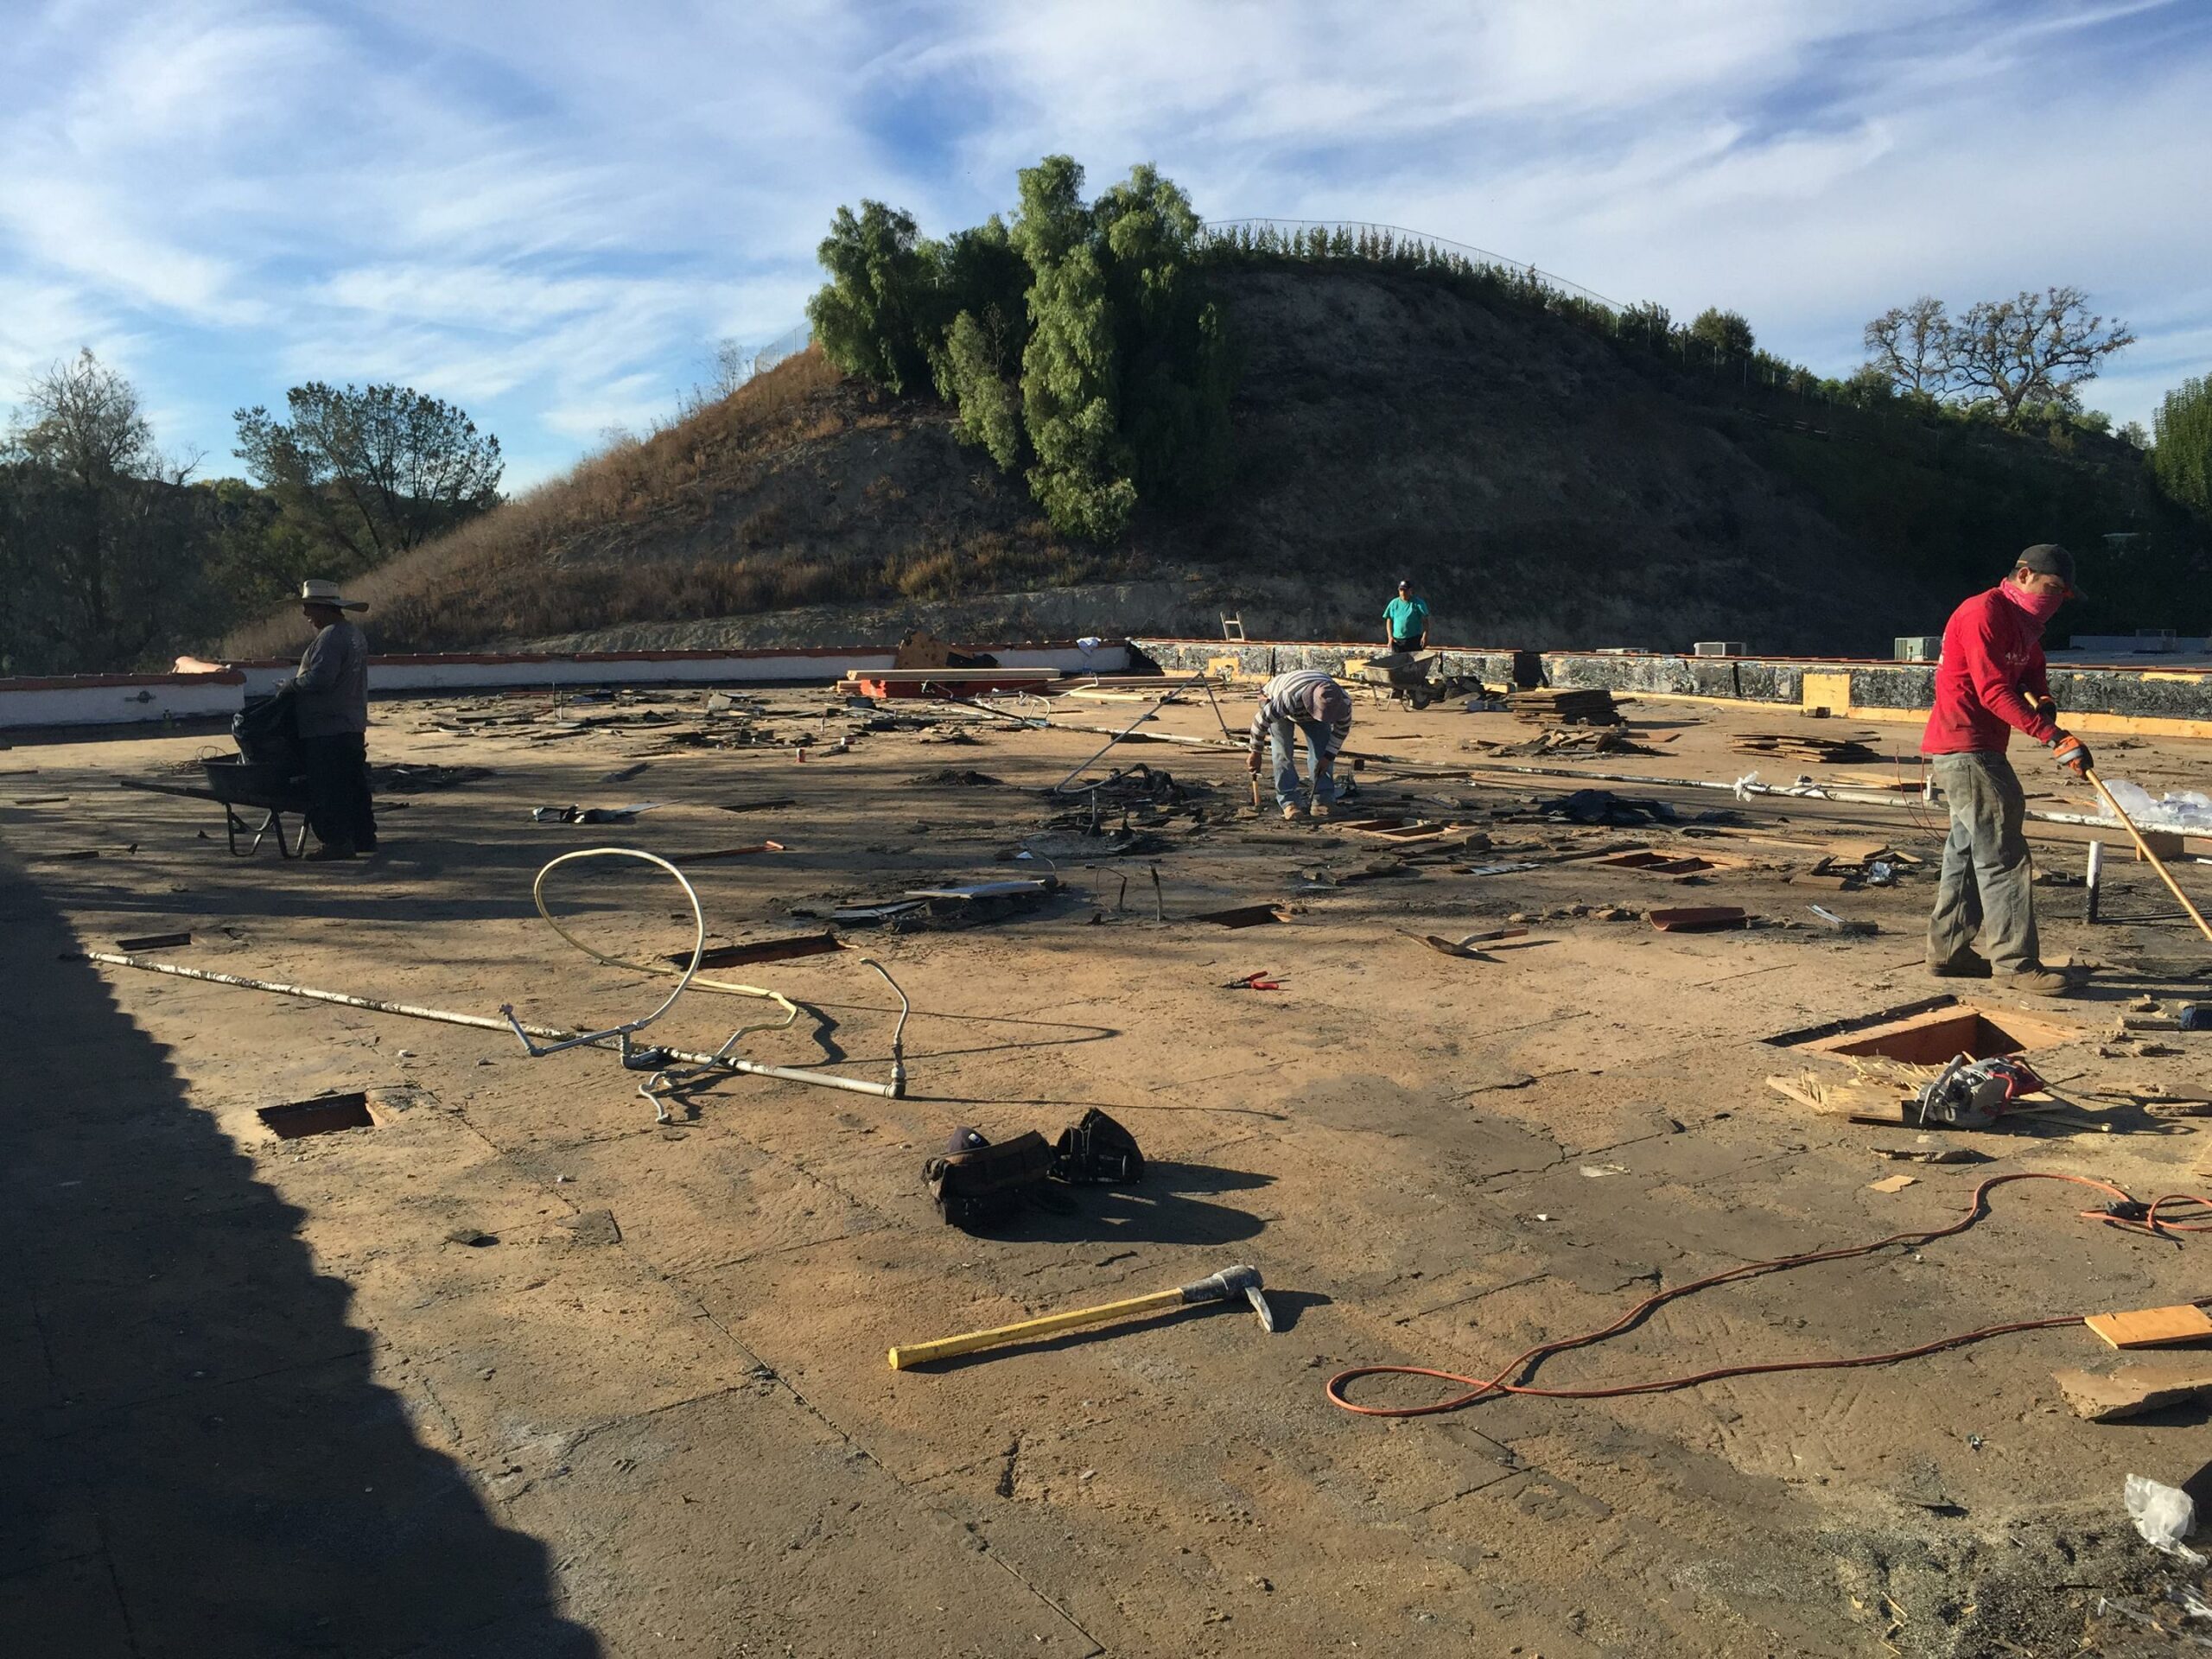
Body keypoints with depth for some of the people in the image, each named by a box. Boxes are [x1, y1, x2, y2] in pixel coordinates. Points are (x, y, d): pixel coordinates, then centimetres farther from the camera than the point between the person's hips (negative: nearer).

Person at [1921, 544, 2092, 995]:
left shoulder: (2023, 621, 17)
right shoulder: (1983, 614, -15)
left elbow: (2032, 673, 14)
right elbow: (1994, 692, -23)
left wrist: (2043, 700, -11)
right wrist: (2053, 737, -29)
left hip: (1979, 750, 11)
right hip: (1964, 749, -11)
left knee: (1969, 848, 15)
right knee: (2002, 853, -10)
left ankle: (1948, 951, 22)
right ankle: (2016, 962, -8)